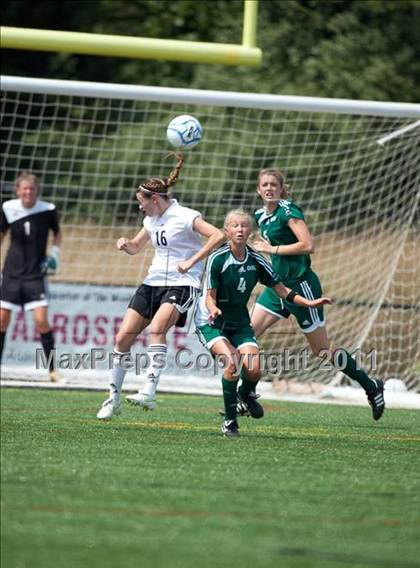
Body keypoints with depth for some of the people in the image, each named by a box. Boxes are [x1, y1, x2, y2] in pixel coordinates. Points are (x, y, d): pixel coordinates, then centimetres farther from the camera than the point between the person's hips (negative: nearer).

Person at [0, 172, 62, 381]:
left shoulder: (48, 210, -7)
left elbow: (57, 233, 12)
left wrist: (54, 254, -3)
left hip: (36, 274, -2)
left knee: (41, 320, -12)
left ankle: (52, 369, -3)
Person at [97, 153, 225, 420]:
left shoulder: (185, 217, -11)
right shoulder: (151, 220, 13)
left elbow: (218, 236, -23)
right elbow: (136, 247, 30)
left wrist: (191, 261, -25)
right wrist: (125, 244, 6)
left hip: (182, 285, -8)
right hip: (153, 283, 8)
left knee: (157, 328, -33)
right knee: (123, 337, -1)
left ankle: (149, 392, -37)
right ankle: (114, 398, 11)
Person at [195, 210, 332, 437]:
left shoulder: (256, 261, -4)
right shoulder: (217, 259, -16)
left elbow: (280, 289, 5)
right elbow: (210, 296, -14)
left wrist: (309, 303, -3)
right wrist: (213, 309, -36)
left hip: (239, 323, 4)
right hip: (211, 322, -4)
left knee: (253, 369, -17)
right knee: (232, 361, -29)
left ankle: (247, 393, 22)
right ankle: (229, 420, -13)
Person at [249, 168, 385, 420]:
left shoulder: (288, 210, -14)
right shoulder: (261, 215, 11)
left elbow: (308, 245, -23)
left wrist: (272, 249, -18)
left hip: (301, 285, -8)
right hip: (279, 284, 8)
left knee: (322, 349, 0)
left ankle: (372, 386, 15)